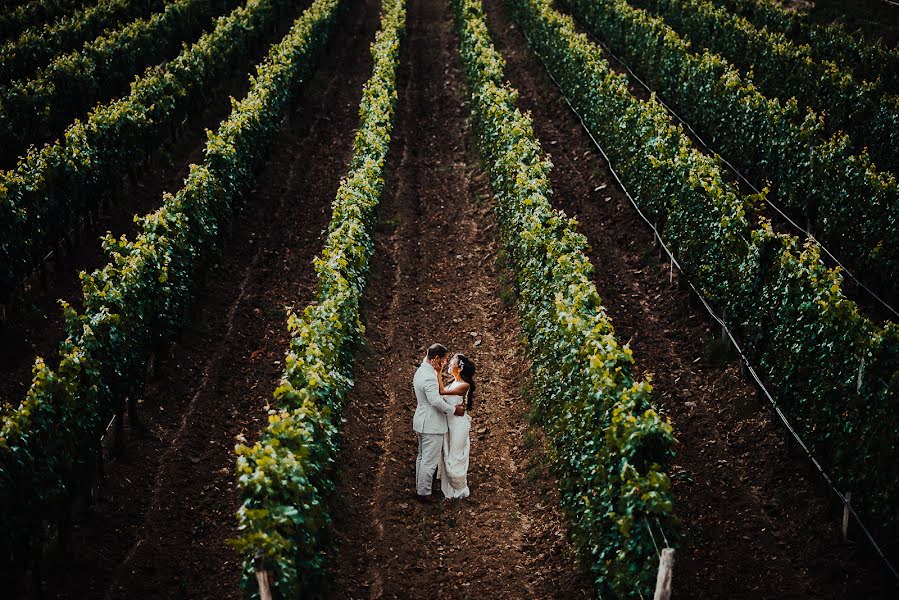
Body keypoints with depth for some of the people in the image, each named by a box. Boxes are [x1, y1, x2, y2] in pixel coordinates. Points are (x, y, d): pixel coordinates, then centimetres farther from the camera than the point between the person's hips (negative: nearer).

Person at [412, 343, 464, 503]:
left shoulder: (420, 371, 7)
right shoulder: (429, 377, -25)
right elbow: (436, 401, -28)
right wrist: (454, 410, -15)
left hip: (422, 422, 11)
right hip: (432, 425, -11)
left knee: (422, 457, 20)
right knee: (430, 460, -1)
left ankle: (420, 488, 30)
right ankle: (424, 493, 7)